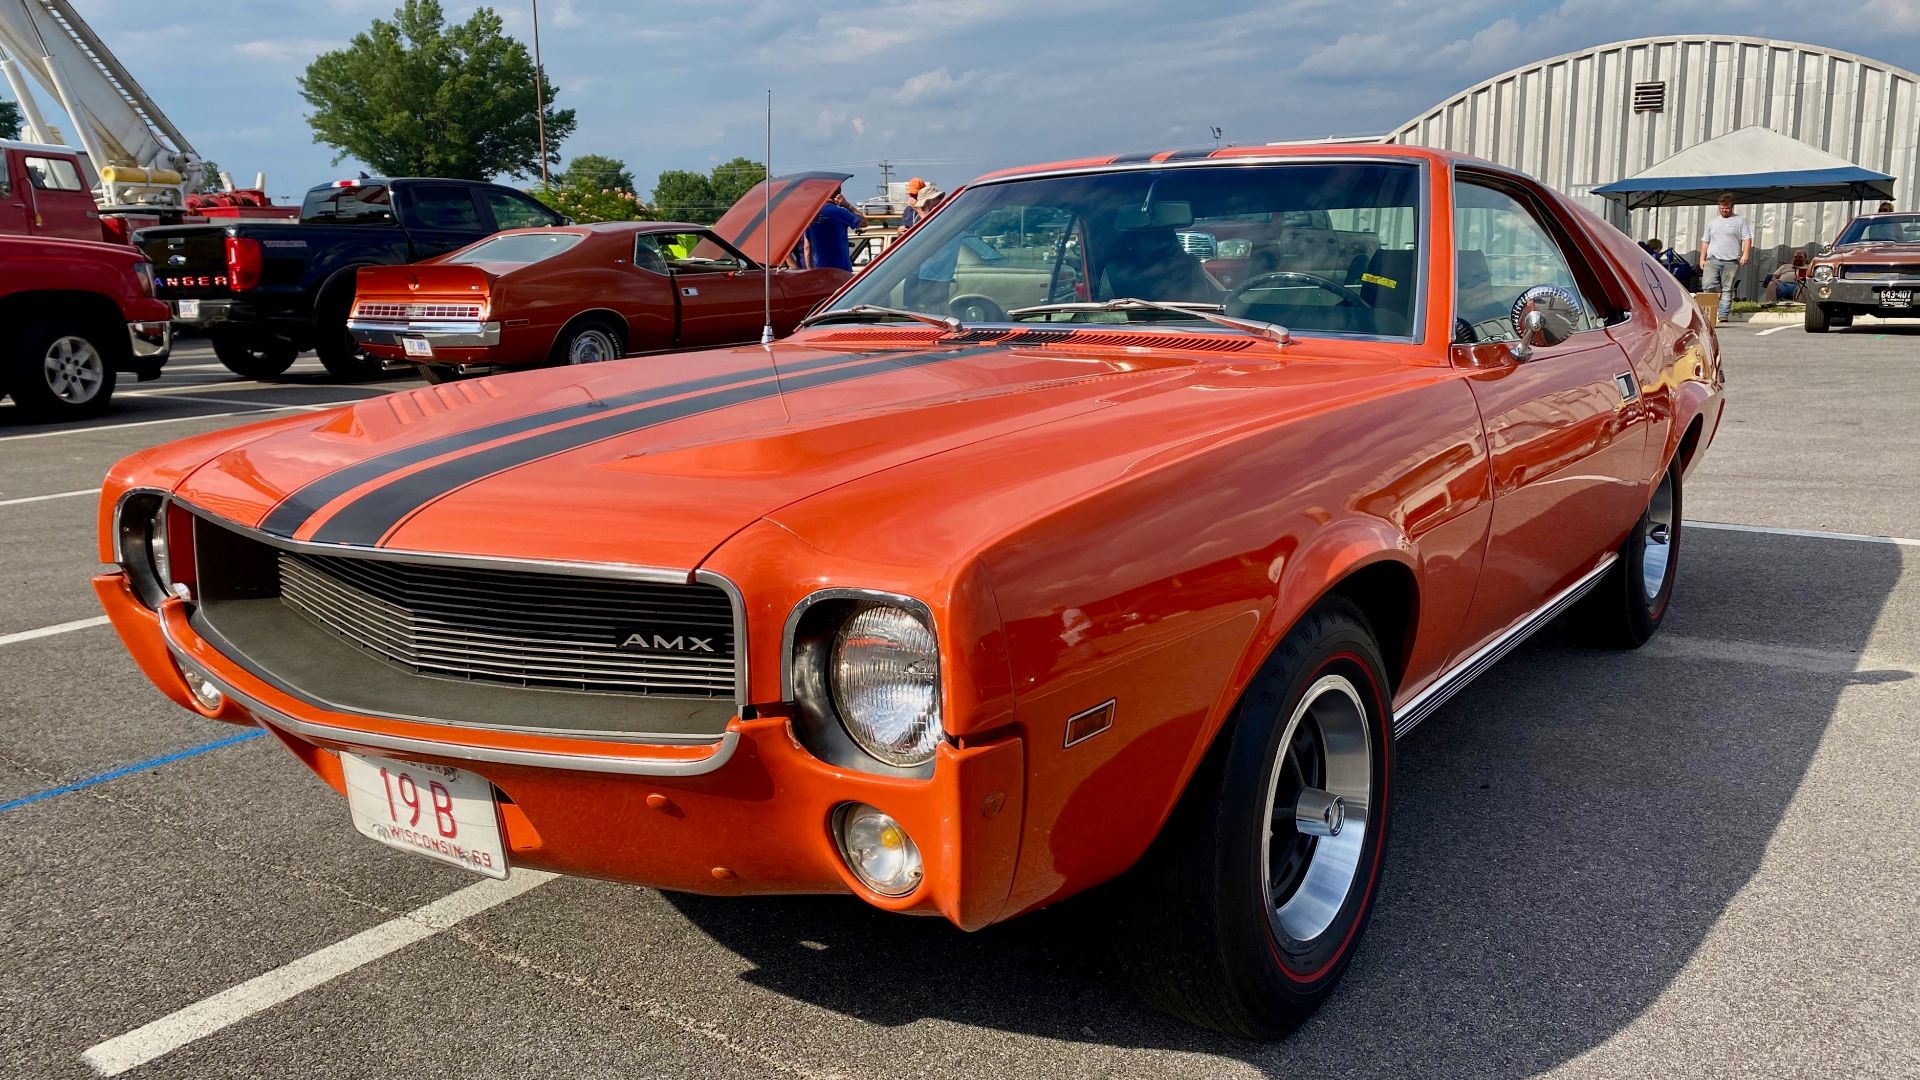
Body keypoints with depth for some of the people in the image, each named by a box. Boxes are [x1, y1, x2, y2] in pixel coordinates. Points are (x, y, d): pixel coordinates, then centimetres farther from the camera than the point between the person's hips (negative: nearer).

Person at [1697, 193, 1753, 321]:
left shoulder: (1740, 221, 10)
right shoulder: (1712, 222, 20)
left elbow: (1747, 239, 3)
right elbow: (1705, 242, 21)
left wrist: (1745, 254, -12)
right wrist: (1702, 259, 12)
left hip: (1731, 261, -2)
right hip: (1712, 260, 2)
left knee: (1727, 289, -2)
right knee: (1707, 286, -16)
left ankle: (1723, 315, -2)